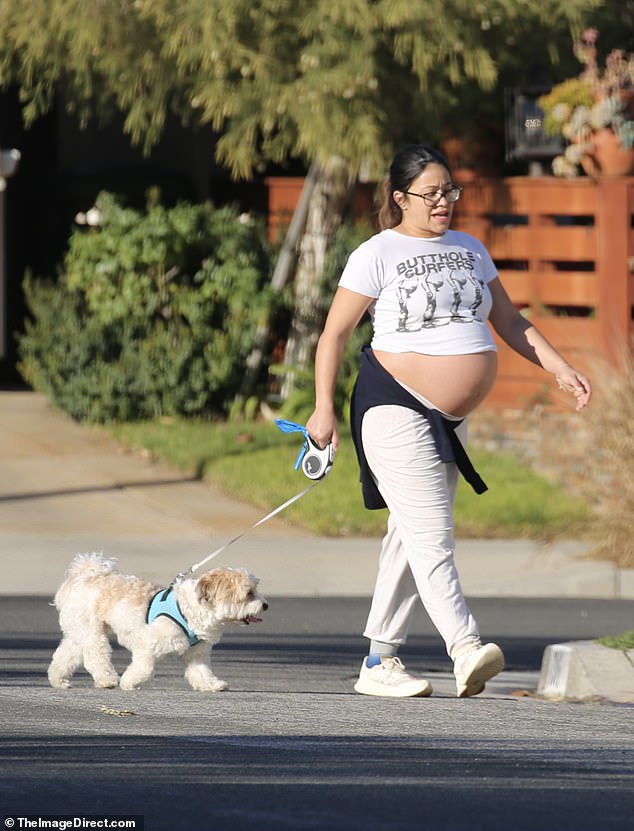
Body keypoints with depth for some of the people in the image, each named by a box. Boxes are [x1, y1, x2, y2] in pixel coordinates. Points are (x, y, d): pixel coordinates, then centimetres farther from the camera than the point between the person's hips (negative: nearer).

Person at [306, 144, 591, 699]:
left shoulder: (470, 250, 13)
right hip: (395, 406, -7)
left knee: (411, 536, 9)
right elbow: (334, 334, -4)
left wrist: (559, 368, 4)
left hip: (450, 418, 7)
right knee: (431, 534, -17)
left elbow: (510, 323, 16)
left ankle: (379, 663, 15)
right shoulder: (378, 254, -6)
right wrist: (324, 408, -9)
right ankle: (466, 649, -31)